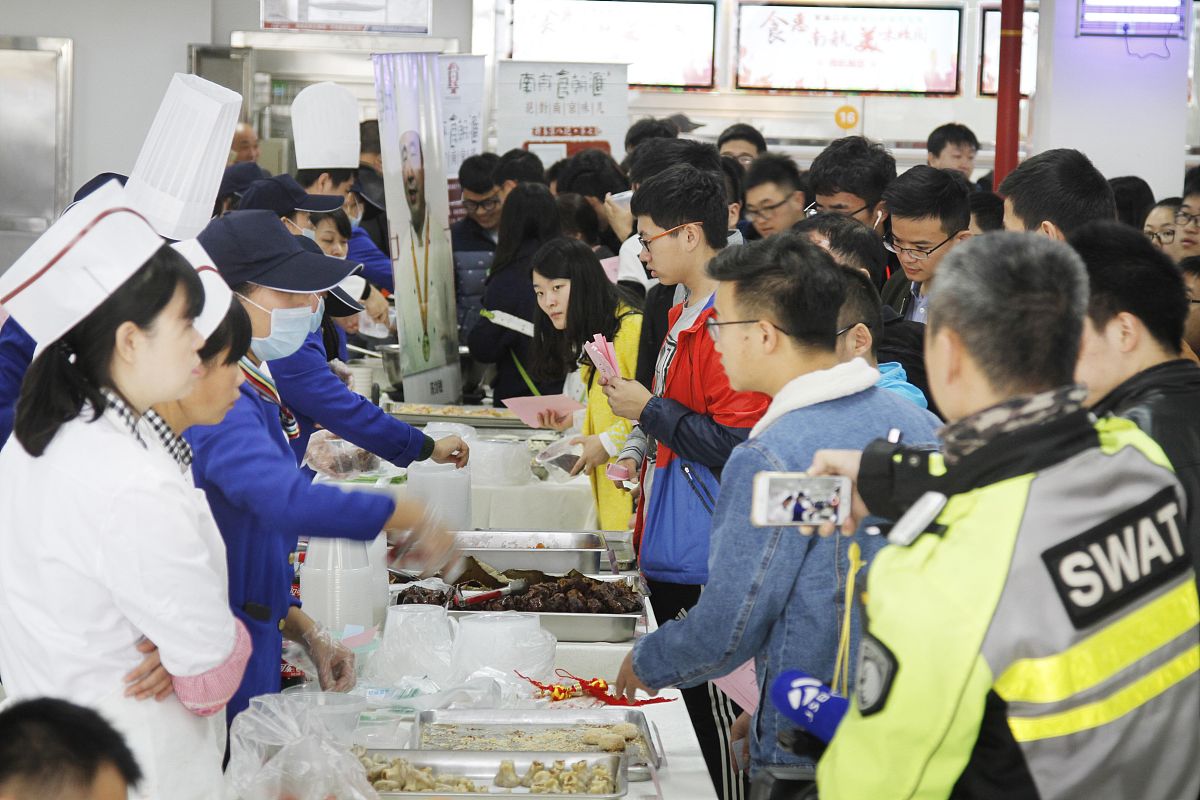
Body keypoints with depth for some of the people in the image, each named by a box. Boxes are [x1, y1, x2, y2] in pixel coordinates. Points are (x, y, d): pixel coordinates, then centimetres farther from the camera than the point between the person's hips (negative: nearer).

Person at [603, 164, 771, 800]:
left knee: (714, 714, -2)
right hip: (672, 555, 11)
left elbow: (736, 448, -25)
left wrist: (648, 410, -16)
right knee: (680, 701, 18)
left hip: (707, 563, -11)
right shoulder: (685, 313, 13)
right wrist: (641, 449, 10)